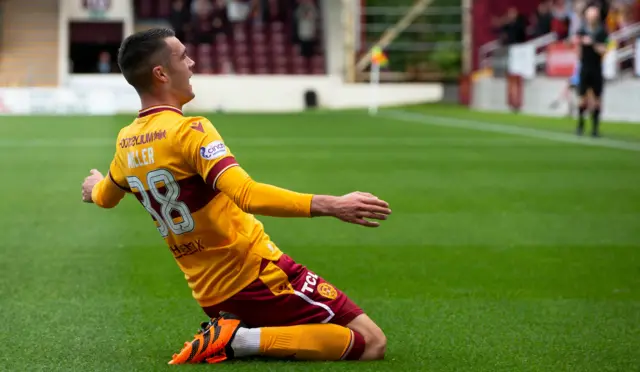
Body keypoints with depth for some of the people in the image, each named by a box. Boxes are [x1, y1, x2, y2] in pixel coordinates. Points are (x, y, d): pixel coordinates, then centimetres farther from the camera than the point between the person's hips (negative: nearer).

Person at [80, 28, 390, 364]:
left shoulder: (126, 143, 7)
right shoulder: (187, 131, -18)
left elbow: (104, 197, 29)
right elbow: (247, 196, -33)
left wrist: (94, 186, 54)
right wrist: (329, 205, -36)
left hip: (210, 296, 8)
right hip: (257, 276, -8)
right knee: (370, 343, -7)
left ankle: (230, 331, 4)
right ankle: (239, 339, -14)